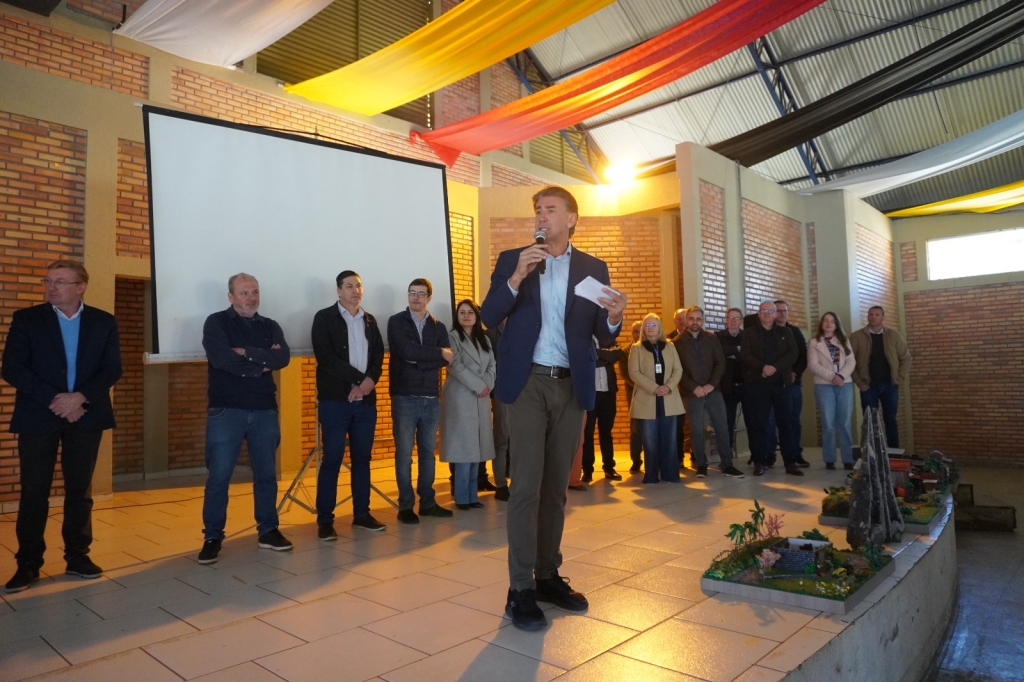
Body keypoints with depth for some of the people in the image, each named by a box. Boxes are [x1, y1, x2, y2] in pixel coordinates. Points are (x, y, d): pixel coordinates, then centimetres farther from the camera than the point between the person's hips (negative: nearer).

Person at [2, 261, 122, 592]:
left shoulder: (104, 322, 4)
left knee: (79, 489, 8)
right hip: (38, 416, -1)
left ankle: (77, 556, 19)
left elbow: (112, 369, -1)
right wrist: (53, 400, -15)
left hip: (85, 415, 1)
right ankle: (28, 563, 15)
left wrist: (79, 397, -15)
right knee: (33, 491, 3)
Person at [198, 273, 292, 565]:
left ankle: (267, 531, 22)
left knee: (266, 474, 10)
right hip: (226, 410, -3)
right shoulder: (216, 322, 1)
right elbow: (221, 359, -16)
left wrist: (247, 353, -15)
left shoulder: (270, 327, 11)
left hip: (264, 410, 4)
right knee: (218, 476, 0)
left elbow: (283, 358, -6)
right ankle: (212, 537, 13)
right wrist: (262, 362, -8)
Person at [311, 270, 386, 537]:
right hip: (335, 399, -4)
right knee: (332, 459, -4)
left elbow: (379, 355, 9)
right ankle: (325, 520, 4)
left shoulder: (370, 320, 15)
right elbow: (325, 357, -11)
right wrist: (357, 379, -14)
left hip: (366, 399, 5)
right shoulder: (324, 318, 0)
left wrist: (370, 380, -10)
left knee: (362, 458, 9)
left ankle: (362, 514, 18)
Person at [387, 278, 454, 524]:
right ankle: (405, 506, 10)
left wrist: (418, 360, -14)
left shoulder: (438, 327, 11)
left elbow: (447, 359, -4)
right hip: (405, 398, -3)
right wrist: (438, 354, -7)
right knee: (404, 454, 1)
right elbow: (407, 351, -16)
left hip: (431, 398, 4)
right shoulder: (397, 322, 1)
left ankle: (427, 502, 20)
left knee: (428, 452, 10)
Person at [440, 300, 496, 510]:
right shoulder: (453, 337, -1)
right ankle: (462, 497, 0)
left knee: (476, 447, 6)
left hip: (482, 398, 6)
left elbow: (492, 365, 11)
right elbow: (456, 367, -12)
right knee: (465, 447, -7)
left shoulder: (484, 339, 17)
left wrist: (487, 385, -7)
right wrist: (478, 386, -13)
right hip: (461, 397, -6)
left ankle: (472, 495, 12)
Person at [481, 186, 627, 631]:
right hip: (528, 383, -2)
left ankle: (548, 576, 22)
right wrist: (516, 278, -17)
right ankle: (520, 590, 1)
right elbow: (488, 317, -4)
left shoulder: (594, 268, 8)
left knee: (556, 486, 10)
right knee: (527, 485, -6)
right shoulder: (512, 260, 5)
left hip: (572, 386, 3)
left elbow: (603, 338, 5)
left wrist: (614, 318, -17)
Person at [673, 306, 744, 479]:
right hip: (692, 393, -2)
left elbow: (721, 362, 3)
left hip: (713, 390, 2)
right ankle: (701, 465, 13)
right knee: (697, 430, 1)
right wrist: (693, 387, -13)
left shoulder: (711, 338, 7)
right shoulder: (678, 343, 0)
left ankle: (726, 464, 11)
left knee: (722, 427, 2)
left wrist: (712, 384, -9)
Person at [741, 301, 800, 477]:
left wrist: (775, 367, -15)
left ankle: (790, 462, 7)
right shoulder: (749, 332, 8)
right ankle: (760, 462, 5)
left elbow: (792, 354, 0)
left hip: (781, 383, 2)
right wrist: (762, 367, -19)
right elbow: (745, 355, -4)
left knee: (785, 422, 2)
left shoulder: (785, 332, 13)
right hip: (758, 384, -1)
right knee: (758, 423, -1)